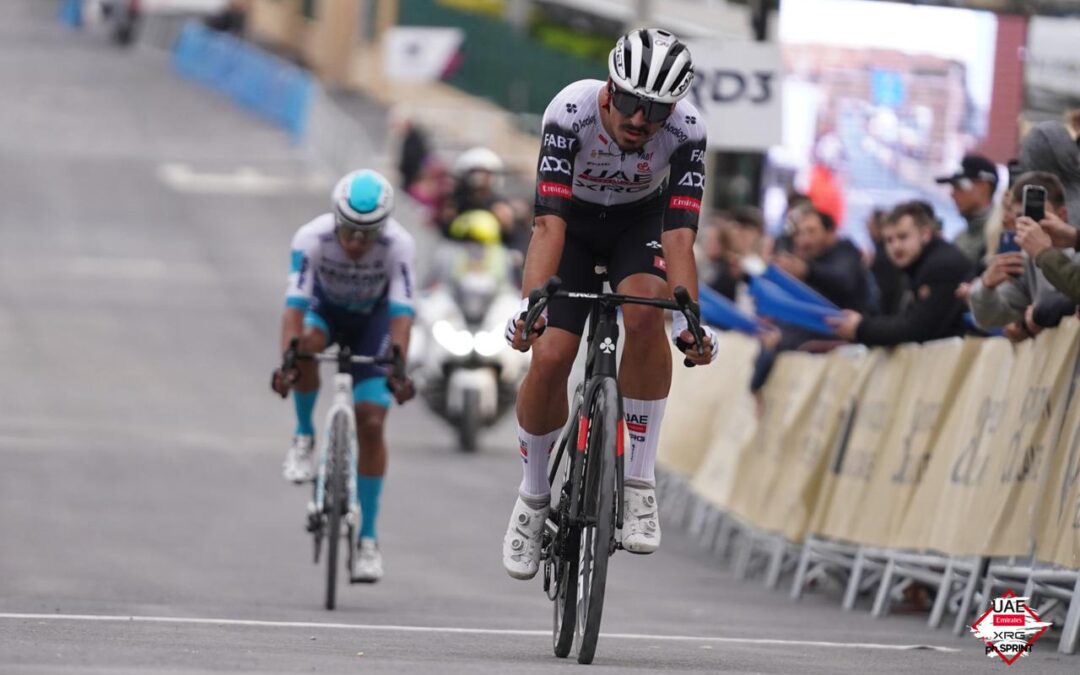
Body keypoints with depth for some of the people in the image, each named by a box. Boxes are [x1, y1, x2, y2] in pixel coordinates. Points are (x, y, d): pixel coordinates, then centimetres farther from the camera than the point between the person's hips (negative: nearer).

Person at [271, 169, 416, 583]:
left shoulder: (398, 245, -33)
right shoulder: (312, 238, -33)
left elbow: (401, 312, -37)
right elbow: (295, 304, -38)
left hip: (372, 321, 0)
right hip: (326, 310, 0)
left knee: (371, 423, -11)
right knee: (308, 341, -37)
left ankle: (368, 538, -2)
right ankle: (304, 436, -11)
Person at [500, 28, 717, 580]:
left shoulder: (686, 130, -30)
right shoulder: (571, 112, -34)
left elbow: (679, 234, -34)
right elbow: (549, 222, -39)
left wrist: (689, 319, -47)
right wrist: (530, 305, -52)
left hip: (640, 223, 0)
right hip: (574, 224, 0)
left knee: (644, 313, -31)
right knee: (550, 358, -16)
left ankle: (639, 483, -20)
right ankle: (533, 497, 11)